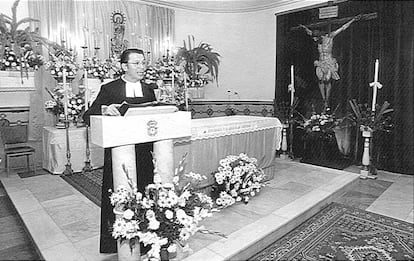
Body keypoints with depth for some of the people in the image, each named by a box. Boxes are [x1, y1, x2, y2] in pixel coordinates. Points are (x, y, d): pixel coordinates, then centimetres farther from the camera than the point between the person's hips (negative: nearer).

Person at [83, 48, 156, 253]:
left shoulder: (149, 90, 11)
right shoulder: (109, 89, -1)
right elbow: (87, 117, -8)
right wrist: (104, 109, -27)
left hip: (144, 154, 3)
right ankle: (113, 243, 28)